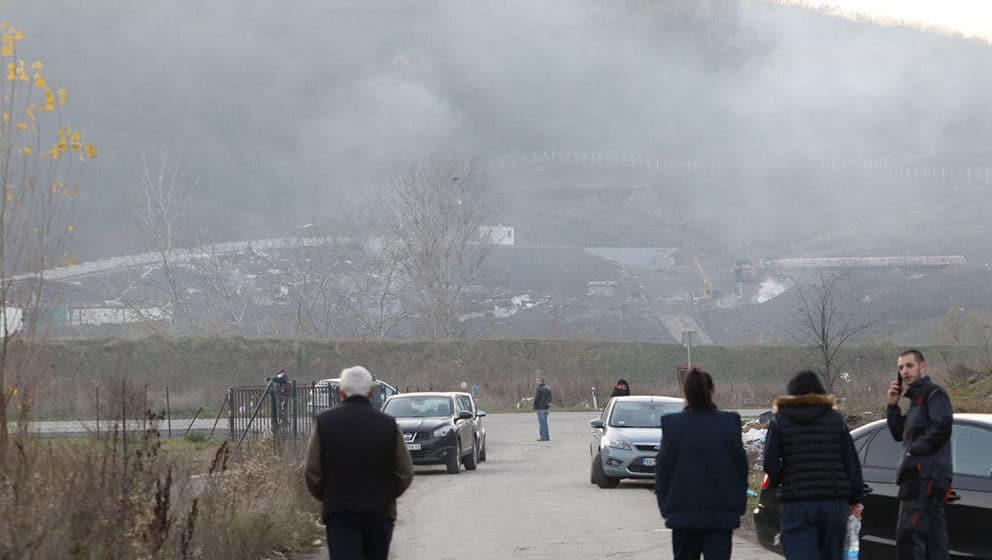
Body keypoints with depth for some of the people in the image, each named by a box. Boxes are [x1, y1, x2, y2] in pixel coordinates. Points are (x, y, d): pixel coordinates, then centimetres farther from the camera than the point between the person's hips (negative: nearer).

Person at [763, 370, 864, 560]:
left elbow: (770, 464, -5)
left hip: (796, 504, -3)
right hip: (835, 502, 3)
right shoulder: (835, 419, 9)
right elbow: (852, 462, 7)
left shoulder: (780, 421, 2)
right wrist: (855, 500, 14)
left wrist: (776, 481, 16)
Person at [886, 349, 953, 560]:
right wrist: (892, 405, 11)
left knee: (908, 537, -17)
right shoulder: (916, 398, 24)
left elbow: (942, 427, -20)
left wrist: (914, 451, -15)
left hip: (925, 473, -10)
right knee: (935, 538, 10)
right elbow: (899, 434, 24)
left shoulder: (934, 394, -6)